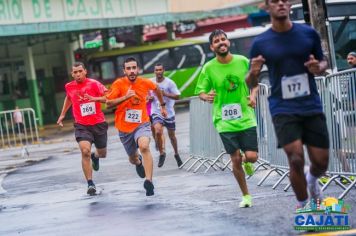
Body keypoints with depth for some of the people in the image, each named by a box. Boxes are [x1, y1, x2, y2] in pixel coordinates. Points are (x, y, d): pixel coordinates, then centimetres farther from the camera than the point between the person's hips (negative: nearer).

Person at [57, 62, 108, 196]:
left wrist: (95, 99, -30)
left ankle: (95, 156, 56)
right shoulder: (69, 87, 1)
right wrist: (62, 114, 26)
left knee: (102, 153, 16)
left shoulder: (94, 84, -10)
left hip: (98, 123, 0)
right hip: (81, 125, 0)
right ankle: (90, 184, -16)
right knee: (85, 151, -21)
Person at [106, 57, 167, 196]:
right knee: (132, 158, 16)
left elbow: (156, 89, 19)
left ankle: (149, 181, -32)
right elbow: (108, 103, -15)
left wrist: (162, 106, 28)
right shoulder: (119, 84, -11)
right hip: (124, 127, 1)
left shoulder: (145, 83, -5)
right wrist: (125, 97, -28)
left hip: (142, 124, -1)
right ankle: (138, 162, 56)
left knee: (144, 146, -32)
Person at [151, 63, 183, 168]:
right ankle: (161, 153, -7)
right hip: (156, 112, 1)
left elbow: (177, 96, -10)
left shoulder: (169, 83, -8)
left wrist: (165, 94, -23)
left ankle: (176, 154, 35)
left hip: (169, 112, -1)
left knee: (172, 136, 11)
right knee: (158, 131, -25)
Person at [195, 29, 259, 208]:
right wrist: (206, 96, -21)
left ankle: (246, 162, 33)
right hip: (225, 121, -1)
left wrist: (253, 95, -9)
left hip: (246, 118, 1)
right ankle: (245, 195, 19)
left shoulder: (242, 61, -3)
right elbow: (201, 92, 2)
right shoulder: (209, 68, -6)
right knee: (236, 160, 0)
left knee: (252, 157, -7)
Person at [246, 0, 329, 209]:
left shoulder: (309, 33, 0)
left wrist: (319, 67, -10)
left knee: (321, 162, 4)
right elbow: (251, 84, 3)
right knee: (296, 159, -17)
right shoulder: (261, 43, -3)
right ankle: (303, 206, 4)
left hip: (312, 106, 2)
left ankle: (312, 180, 41)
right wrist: (253, 72, -21)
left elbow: (323, 62, 14)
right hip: (283, 109, -2)